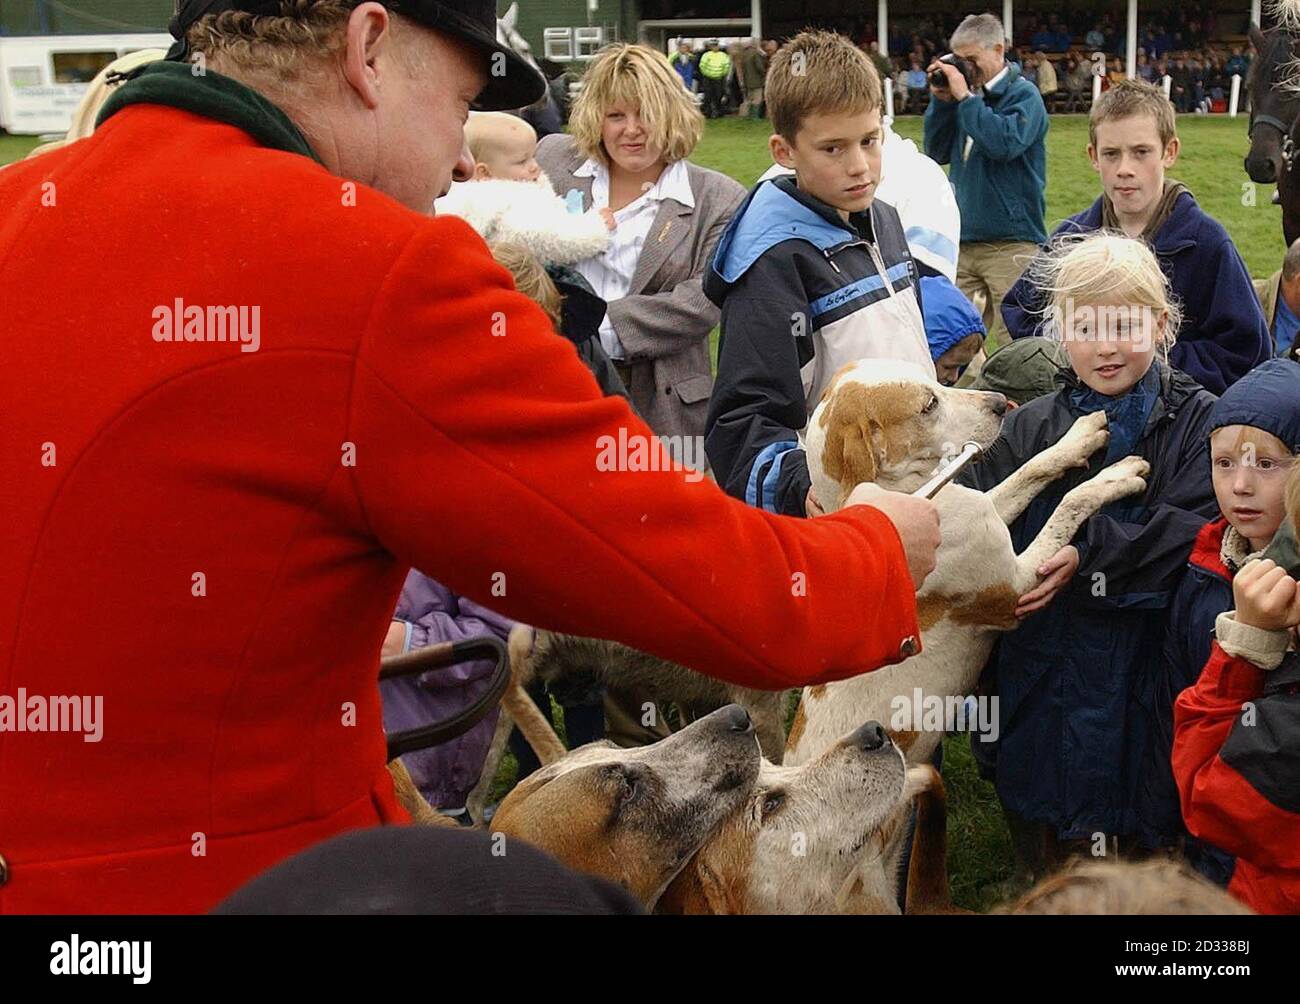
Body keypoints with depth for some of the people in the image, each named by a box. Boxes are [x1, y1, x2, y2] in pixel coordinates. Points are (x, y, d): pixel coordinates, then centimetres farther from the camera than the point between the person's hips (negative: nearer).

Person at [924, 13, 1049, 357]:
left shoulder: (1024, 95, -4)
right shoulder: (971, 94, 13)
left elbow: (1005, 143, -22)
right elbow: (937, 152, 13)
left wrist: (965, 97, -15)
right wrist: (942, 102, 1)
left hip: (1011, 242, -6)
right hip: (963, 239, 6)